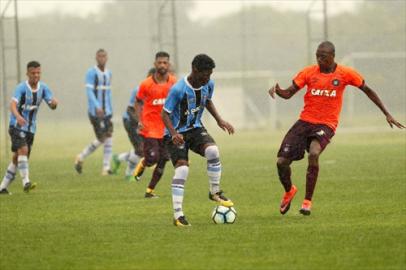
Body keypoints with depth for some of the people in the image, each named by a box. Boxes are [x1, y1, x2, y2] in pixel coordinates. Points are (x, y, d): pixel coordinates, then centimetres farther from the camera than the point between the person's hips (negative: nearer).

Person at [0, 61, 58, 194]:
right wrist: (17, 116, -50)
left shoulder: (43, 88, 1)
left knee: (17, 158, 8)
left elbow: (52, 105, -3)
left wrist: (54, 103, -29)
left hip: (30, 128, 6)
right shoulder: (21, 88, -15)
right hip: (17, 126, -6)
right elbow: (13, 104, -29)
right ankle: (26, 182, -29)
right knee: (23, 150, -25)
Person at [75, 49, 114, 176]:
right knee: (101, 139, -7)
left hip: (106, 111, 6)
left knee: (109, 137, -4)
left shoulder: (108, 73, 14)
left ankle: (106, 168, -1)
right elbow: (89, 91, -16)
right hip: (95, 111, -6)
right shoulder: (91, 73, -7)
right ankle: (81, 158, 14)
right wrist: (97, 107, -28)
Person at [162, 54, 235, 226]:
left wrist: (219, 120, 5)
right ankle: (178, 215, -14)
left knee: (212, 151, -23)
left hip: (195, 128, 5)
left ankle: (215, 192, -3)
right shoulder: (178, 89, -25)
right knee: (182, 169, -19)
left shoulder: (208, 84, -5)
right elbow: (165, 114, -17)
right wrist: (173, 133, -33)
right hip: (177, 133, -5)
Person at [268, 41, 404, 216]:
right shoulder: (308, 72, 1)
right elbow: (288, 94, 0)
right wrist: (277, 90, -23)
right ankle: (289, 191, 30)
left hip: (326, 124, -3)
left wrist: (387, 114, 9)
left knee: (313, 154, -33)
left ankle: (307, 201, -18)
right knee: (282, 162, -5)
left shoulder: (345, 74, -3)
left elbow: (368, 90, 9)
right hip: (305, 121, 3)